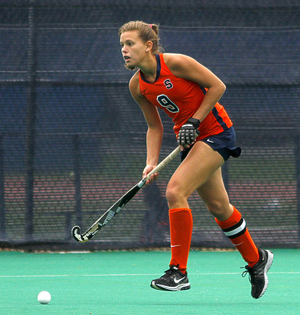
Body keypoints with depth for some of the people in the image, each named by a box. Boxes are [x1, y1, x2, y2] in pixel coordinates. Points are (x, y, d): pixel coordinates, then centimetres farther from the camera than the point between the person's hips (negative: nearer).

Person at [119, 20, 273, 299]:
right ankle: (256, 260, 37)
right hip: (191, 139, 7)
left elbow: (217, 86, -14)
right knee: (218, 206, 14)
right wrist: (151, 163, -8)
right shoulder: (137, 86, -3)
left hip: (216, 132, -7)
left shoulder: (176, 63, -22)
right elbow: (154, 127, 6)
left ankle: (179, 272, -16)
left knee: (175, 191, -21)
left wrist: (194, 122, -18)